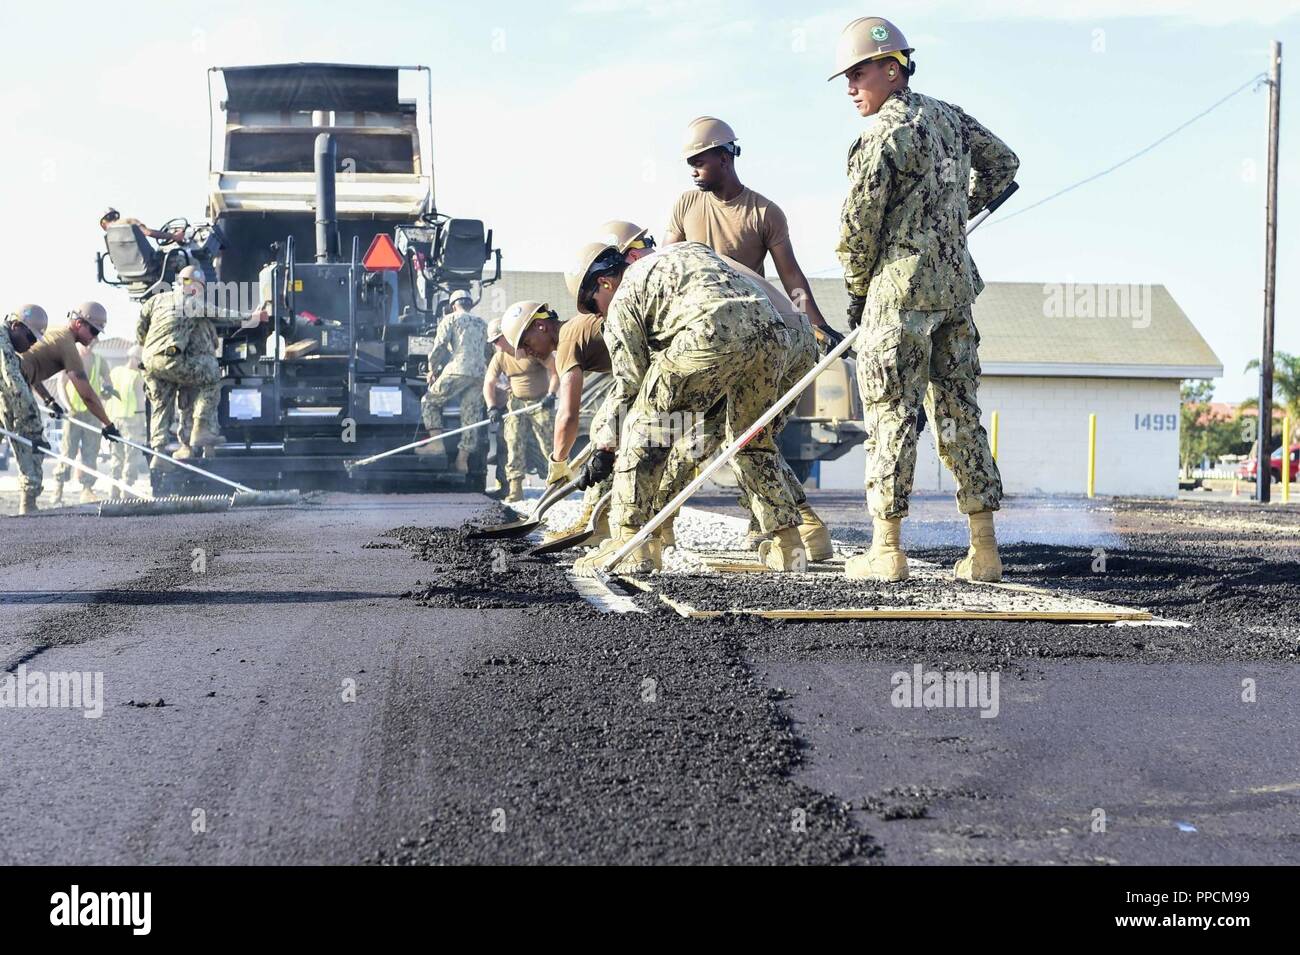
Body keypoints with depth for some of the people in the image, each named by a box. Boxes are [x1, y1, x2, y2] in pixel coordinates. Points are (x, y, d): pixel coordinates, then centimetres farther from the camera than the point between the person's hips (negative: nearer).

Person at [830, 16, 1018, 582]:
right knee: (959, 414, 9)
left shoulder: (886, 132, -10)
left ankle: (887, 551, -3)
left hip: (901, 286, -7)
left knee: (891, 415, -3)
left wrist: (857, 290, 3)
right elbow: (1003, 163, 27)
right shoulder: (949, 117, 13)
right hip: (956, 286, 7)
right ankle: (984, 552, 9)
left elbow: (858, 222, -11)